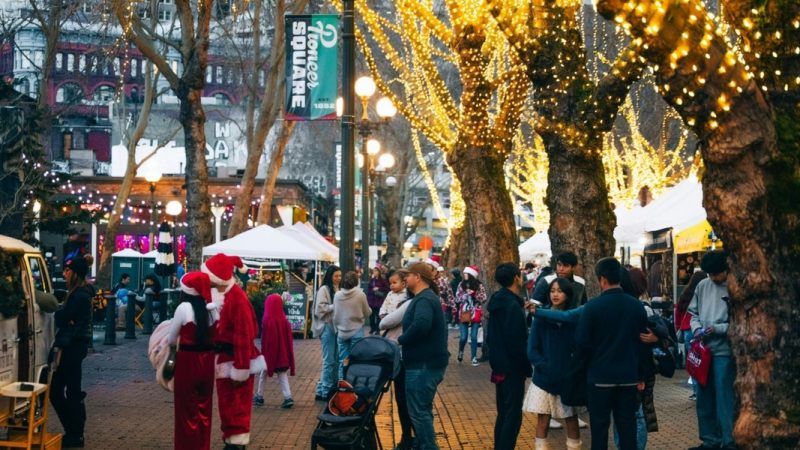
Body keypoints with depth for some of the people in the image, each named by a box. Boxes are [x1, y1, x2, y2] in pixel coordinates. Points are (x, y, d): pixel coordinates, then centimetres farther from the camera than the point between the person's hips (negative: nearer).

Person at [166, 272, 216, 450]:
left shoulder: (183, 308, -12)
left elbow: (172, 339, -4)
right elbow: (213, 336, 5)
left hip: (188, 361, -5)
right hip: (207, 360, 5)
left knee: (187, 409, 6)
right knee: (204, 408, 15)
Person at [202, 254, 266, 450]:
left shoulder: (237, 298, -22)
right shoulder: (217, 294, 6)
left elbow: (244, 335, -23)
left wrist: (241, 368, -22)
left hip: (236, 359, -9)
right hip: (224, 358, 9)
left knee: (238, 404, 0)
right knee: (226, 403, 16)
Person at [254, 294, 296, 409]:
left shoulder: (267, 320, -16)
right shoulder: (284, 320, -3)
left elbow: (264, 339, -12)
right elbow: (289, 338, 2)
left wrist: (263, 353, -3)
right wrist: (288, 355, 12)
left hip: (270, 352, -3)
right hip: (282, 353, 3)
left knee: (263, 374, 15)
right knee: (282, 374, 8)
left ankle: (259, 397, 22)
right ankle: (288, 397, -6)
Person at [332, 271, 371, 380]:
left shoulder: (337, 295, -4)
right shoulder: (360, 294, -11)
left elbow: (335, 315, 2)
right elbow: (367, 313, -1)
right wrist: (369, 310, 21)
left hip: (342, 332, 2)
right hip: (356, 331, -2)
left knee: (342, 361, 9)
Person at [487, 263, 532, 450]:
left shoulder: (498, 301, 9)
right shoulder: (513, 306, -20)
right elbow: (518, 342, -21)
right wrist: (527, 367, -11)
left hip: (500, 366, 9)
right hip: (512, 367, -9)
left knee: (503, 413, 17)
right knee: (513, 416, -5)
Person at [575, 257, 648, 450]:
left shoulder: (593, 306, -13)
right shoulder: (636, 306, 1)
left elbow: (582, 342, -11)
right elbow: (644, 342, 7)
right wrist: (641, 375, 15)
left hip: (600, 375, -3)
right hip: (629, 376, 4)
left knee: (600, 425, 5)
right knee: (627, 425, 9)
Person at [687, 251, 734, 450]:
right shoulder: (703, 286, 8)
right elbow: (693, 312, 15)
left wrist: (718, 329, -17)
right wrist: (697, 328, -3)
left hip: (724, 351, -6)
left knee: (724, 398, -4)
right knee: (704, 398, 12)